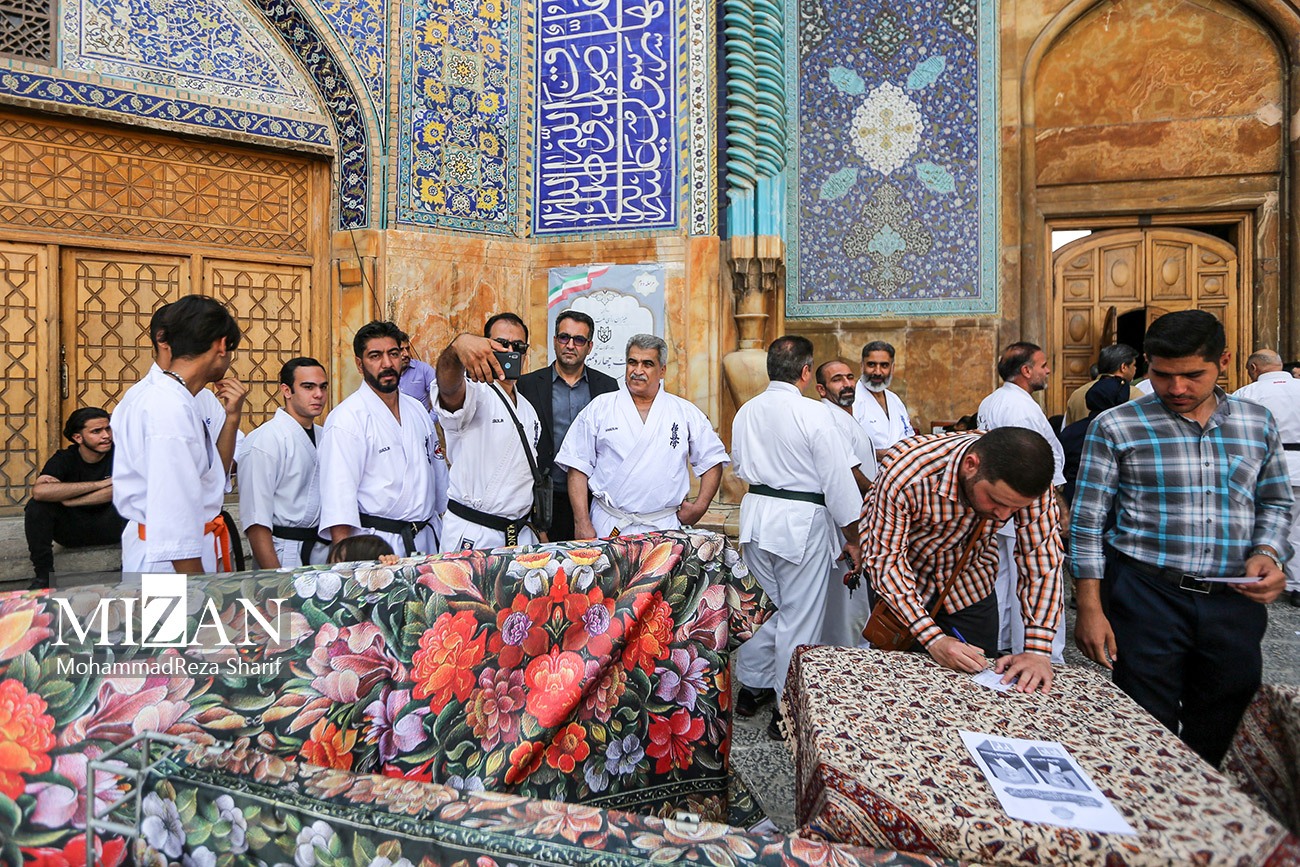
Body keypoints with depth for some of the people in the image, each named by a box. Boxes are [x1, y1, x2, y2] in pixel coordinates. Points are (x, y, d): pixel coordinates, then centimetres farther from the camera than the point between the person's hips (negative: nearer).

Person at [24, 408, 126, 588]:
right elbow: (39, 491, -28)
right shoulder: (64, 459, -8)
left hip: (108, 527, -1)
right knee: (36, 506, -23)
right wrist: (99, 484, -29)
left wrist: (64, 497, -24)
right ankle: (44, 575, -12)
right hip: (72, 530, 2)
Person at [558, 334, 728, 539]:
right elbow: (578, 468, 2)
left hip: (665, 529, 1)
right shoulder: (599, 408, 4)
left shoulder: (685, 412, 7)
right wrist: (583, 523, -5)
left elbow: (713, 460, 14)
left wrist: (699, 506, 3)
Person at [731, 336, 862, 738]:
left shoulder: (746, 411, 4)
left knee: (778, 609, 22)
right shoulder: (811, 414, -15)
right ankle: (788, 712, 19)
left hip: (755, 512, 7)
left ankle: (750, 686, 29)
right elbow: (838, 481, -11)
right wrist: (853, 538, -3)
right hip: (801, 521, -6)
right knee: (800, 620, 7)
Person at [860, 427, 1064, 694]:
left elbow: (1042, 561, -20)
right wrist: (933, 639, -35)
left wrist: (1038, 650, -27)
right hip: (896, 581, -2)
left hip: (970, 582, 3)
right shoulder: (905, 473, -38)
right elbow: (885, 560, -29)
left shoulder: (1029, 479, -26)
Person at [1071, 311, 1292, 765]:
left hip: (1235, 603, 4)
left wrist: (1268, 552, -4)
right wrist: (1089, 608, -10)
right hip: (1148, 596, -4)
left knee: (1219, 736, 17)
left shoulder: (1258, 422, 8)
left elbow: (1275, 502, 18)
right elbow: (1086, 520, -5)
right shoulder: (1116, 428, -5)